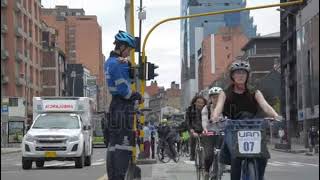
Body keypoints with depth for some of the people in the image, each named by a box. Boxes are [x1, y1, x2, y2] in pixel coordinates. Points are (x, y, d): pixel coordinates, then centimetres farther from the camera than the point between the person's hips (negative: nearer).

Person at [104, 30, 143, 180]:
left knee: (113, 144, 11)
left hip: (115, 106, 10)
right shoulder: (119, 63, -15)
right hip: (123, 107, -10)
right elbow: (124, 90, -19)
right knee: (123, 145, -10)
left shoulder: (109, 62, 17)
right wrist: (138, 97, -5)